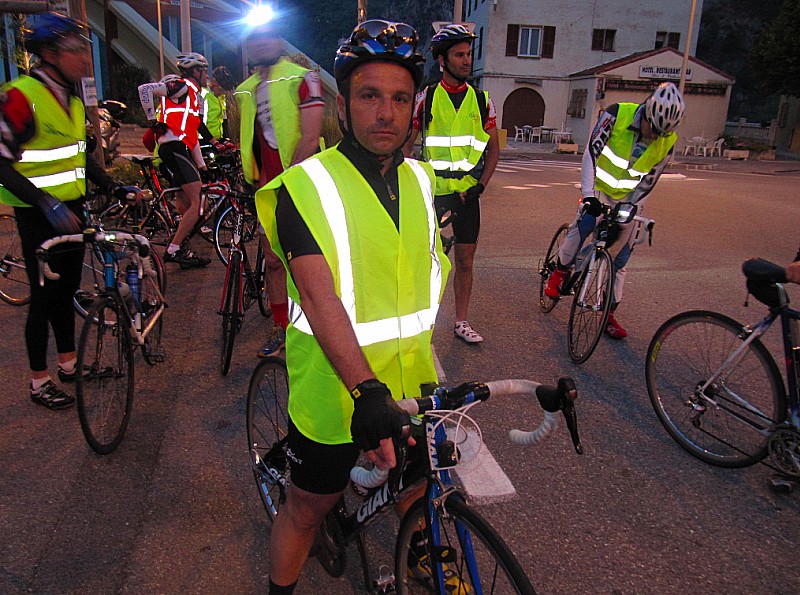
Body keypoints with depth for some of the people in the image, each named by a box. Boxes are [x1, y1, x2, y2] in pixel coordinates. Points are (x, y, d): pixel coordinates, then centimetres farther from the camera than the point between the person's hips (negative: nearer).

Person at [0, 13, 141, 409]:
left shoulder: (72, 100, 9)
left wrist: (115, 188, 6)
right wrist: (48, 203, -29)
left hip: (71, 209, 8)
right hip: (39, 214, -8)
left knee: (67, 287, 16)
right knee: (44, 294, 0)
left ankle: (68, 362, 31)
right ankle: (39, 381, 15)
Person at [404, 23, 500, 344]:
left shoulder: (481, 100, 6)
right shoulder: (426, 98, 0)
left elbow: (493, 148, 11)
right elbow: (406, 145, 3)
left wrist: (481, 184, 0)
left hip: (467, 191, 3)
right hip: (432, 189, -2)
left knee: (465, 260, 8)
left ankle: (461, 321, 20)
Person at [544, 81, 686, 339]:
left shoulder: (667, 142, -11)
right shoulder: (616, 114, -19)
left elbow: (648, 182, -7)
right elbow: (591, 153, -22)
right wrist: (588, 195, -30)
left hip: (629, 197, 3)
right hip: (600, 188, -2)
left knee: (621, 257, 3)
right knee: (584, 224, -32)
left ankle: (609, 314, 15)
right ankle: (559, 272, -7)